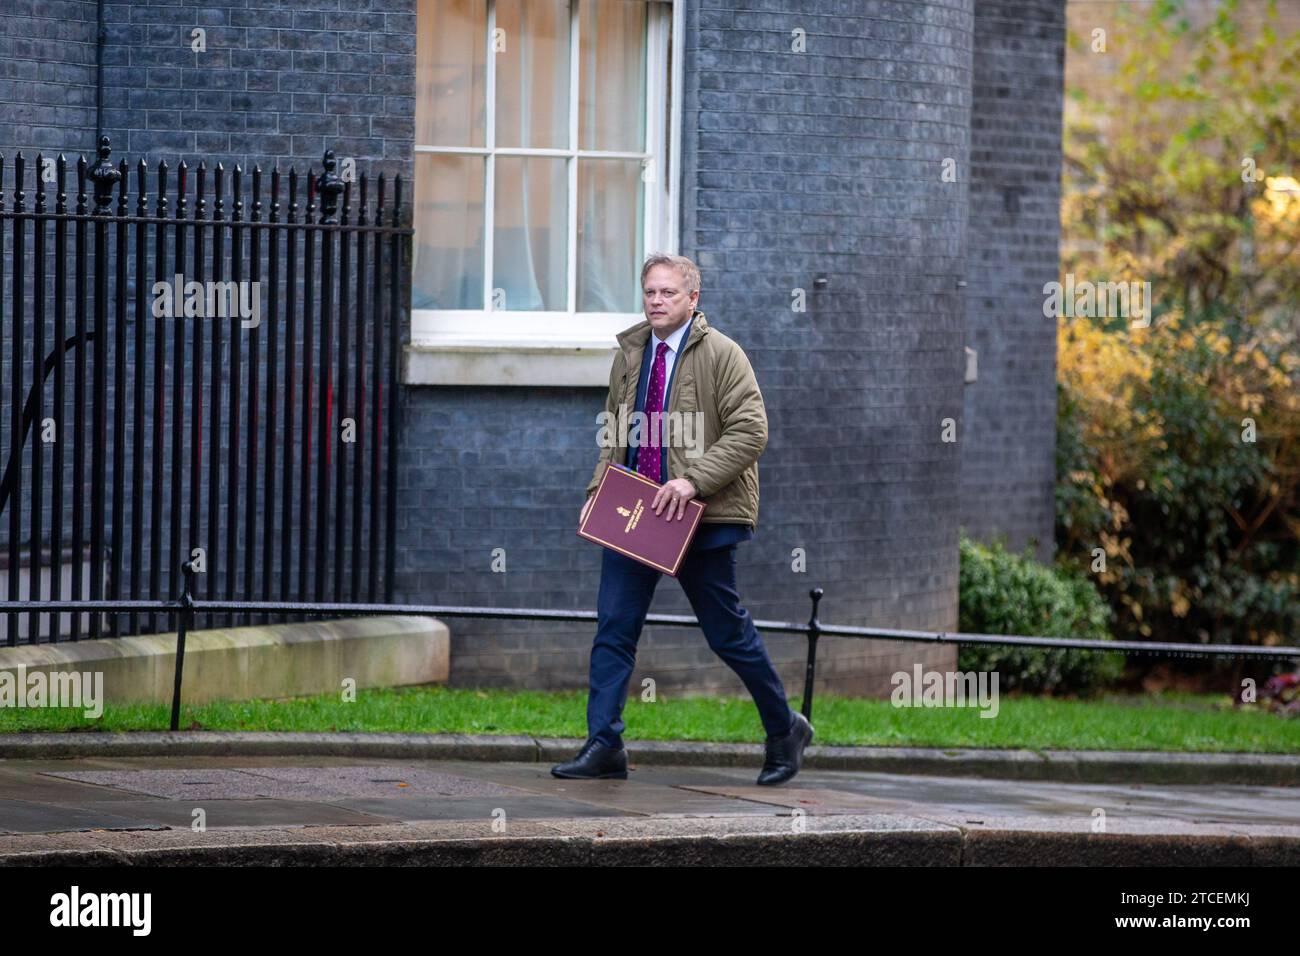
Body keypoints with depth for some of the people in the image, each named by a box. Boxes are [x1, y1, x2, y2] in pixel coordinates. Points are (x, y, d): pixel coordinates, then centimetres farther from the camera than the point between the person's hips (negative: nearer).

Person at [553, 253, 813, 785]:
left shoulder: (721, 354, -6)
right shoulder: (630, 353, 12)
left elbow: (750, 431, -13)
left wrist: (694, 480, -22)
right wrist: (598, 492, 6)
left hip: (701, 519, -5)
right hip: (633, 513, 5)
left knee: (726, 631, 3)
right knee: (613, 626, -5)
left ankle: (784, 731, 22)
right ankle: (603, 747, -4)